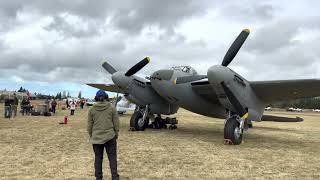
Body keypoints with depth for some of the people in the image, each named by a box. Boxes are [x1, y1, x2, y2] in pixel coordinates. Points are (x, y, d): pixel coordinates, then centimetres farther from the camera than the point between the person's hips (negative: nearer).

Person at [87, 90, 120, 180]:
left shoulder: (92, 109, 0)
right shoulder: (111, 108, -2)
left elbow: (89, 125, 5)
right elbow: (116, 123, 0)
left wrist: (91, 135, 18)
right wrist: (116, 134, 12)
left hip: (96, 138, 1)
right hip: (110, 137, -1)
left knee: (98, 158, 11)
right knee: (112, 157, 6)